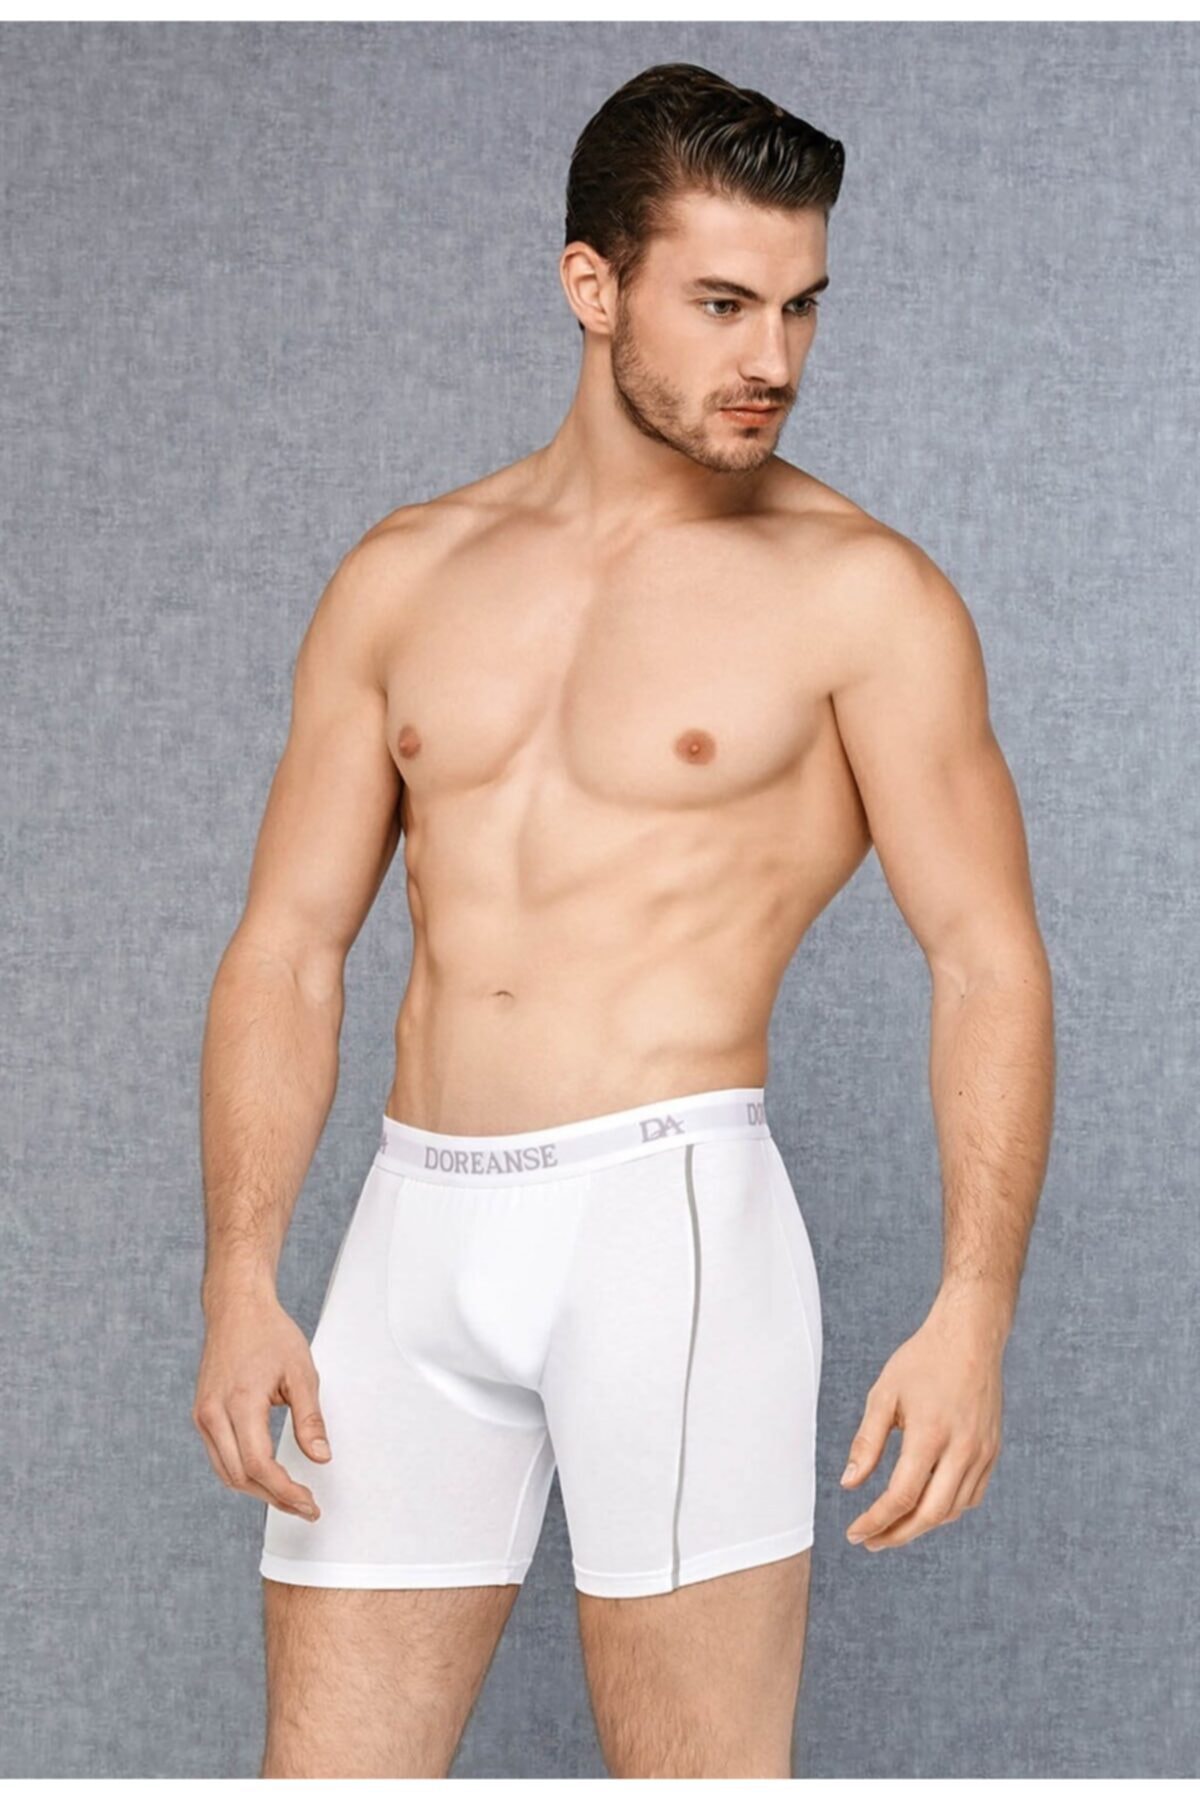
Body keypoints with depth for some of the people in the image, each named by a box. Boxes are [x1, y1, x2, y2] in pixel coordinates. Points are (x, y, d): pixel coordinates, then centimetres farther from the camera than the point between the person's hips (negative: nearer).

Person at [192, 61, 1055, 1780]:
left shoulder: (858, 592, 0)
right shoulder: (405, 578, 12)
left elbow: (991, 961, -4)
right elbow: (291, 943, 10)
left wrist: (972, 1312, -16)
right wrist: (242, 1282, 0)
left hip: (668, 1214, -4)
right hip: (416, 1230, 4)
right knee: (326, 1766, 6)